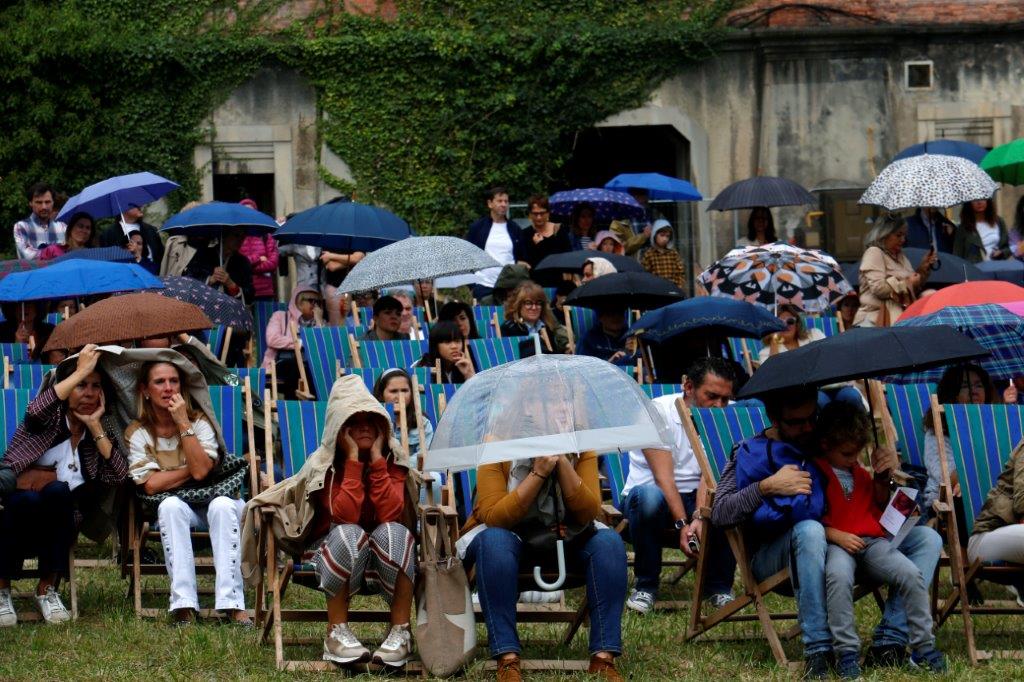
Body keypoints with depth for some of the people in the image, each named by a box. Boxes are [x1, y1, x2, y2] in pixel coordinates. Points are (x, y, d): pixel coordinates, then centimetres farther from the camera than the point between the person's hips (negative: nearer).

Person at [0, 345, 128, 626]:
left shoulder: (100, 436, 13)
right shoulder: (50, 419, 3)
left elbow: (119, 474, -5)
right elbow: (36, 410, -24)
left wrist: (95, 426, -4)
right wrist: (81, 371, -18)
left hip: (55, 525, 3)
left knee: (57, 491, -31)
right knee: (27, 498, -38)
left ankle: (48, 588, -21)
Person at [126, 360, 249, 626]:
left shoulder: (199, 421, -2)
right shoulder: (137, 433, -3)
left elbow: (201, 470, -18)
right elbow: (150, 484, -14)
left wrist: (183, 423, -19)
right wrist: (192, 469, -11)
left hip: (211, 501, 0)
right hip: (174, 513, 0)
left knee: (223, 505, -34)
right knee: (170, 505, -35)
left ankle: (232, 603, -40)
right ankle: (184, 605, -41)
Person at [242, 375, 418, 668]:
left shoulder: (392, 459, -4)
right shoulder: (324, 464, -9)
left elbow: (390, 514, -21)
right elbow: (345, 516, -26)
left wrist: (376, 458, -20)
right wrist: (353, 459, -23)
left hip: (383, 561, 2)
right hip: (334, 555, -2)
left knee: (394, 531, -33)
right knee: (349, 533, -36)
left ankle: (401, 633, -28)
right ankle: (337, 633, -29)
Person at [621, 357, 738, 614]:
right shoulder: (659, 410, -12)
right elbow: (663, 475, -21)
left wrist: (699, 518, -32)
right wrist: (682, 524, -32)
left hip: (697, 500, 3)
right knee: (650, 497, -39)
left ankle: (719, 587, -9)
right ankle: (645, 585, -17)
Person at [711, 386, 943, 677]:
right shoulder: (753, 453, 2)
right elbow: (719, 513, -9)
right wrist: (767, 487, -18)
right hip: (773, 559, -6)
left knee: (928, 539, -8)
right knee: (809, 530, -41)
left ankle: (888, 645, -24)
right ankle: (818, 650, -39)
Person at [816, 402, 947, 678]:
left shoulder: (861, 471, 22)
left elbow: (880, 507, 33)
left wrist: (881, 477, 17)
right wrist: (834, 534, -16)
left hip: (872, 541, 6)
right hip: (836, 542, -6)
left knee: (911, 575, -19)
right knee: (838, 576, -40)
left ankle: (923, 645, -7)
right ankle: (846, 652, -32)